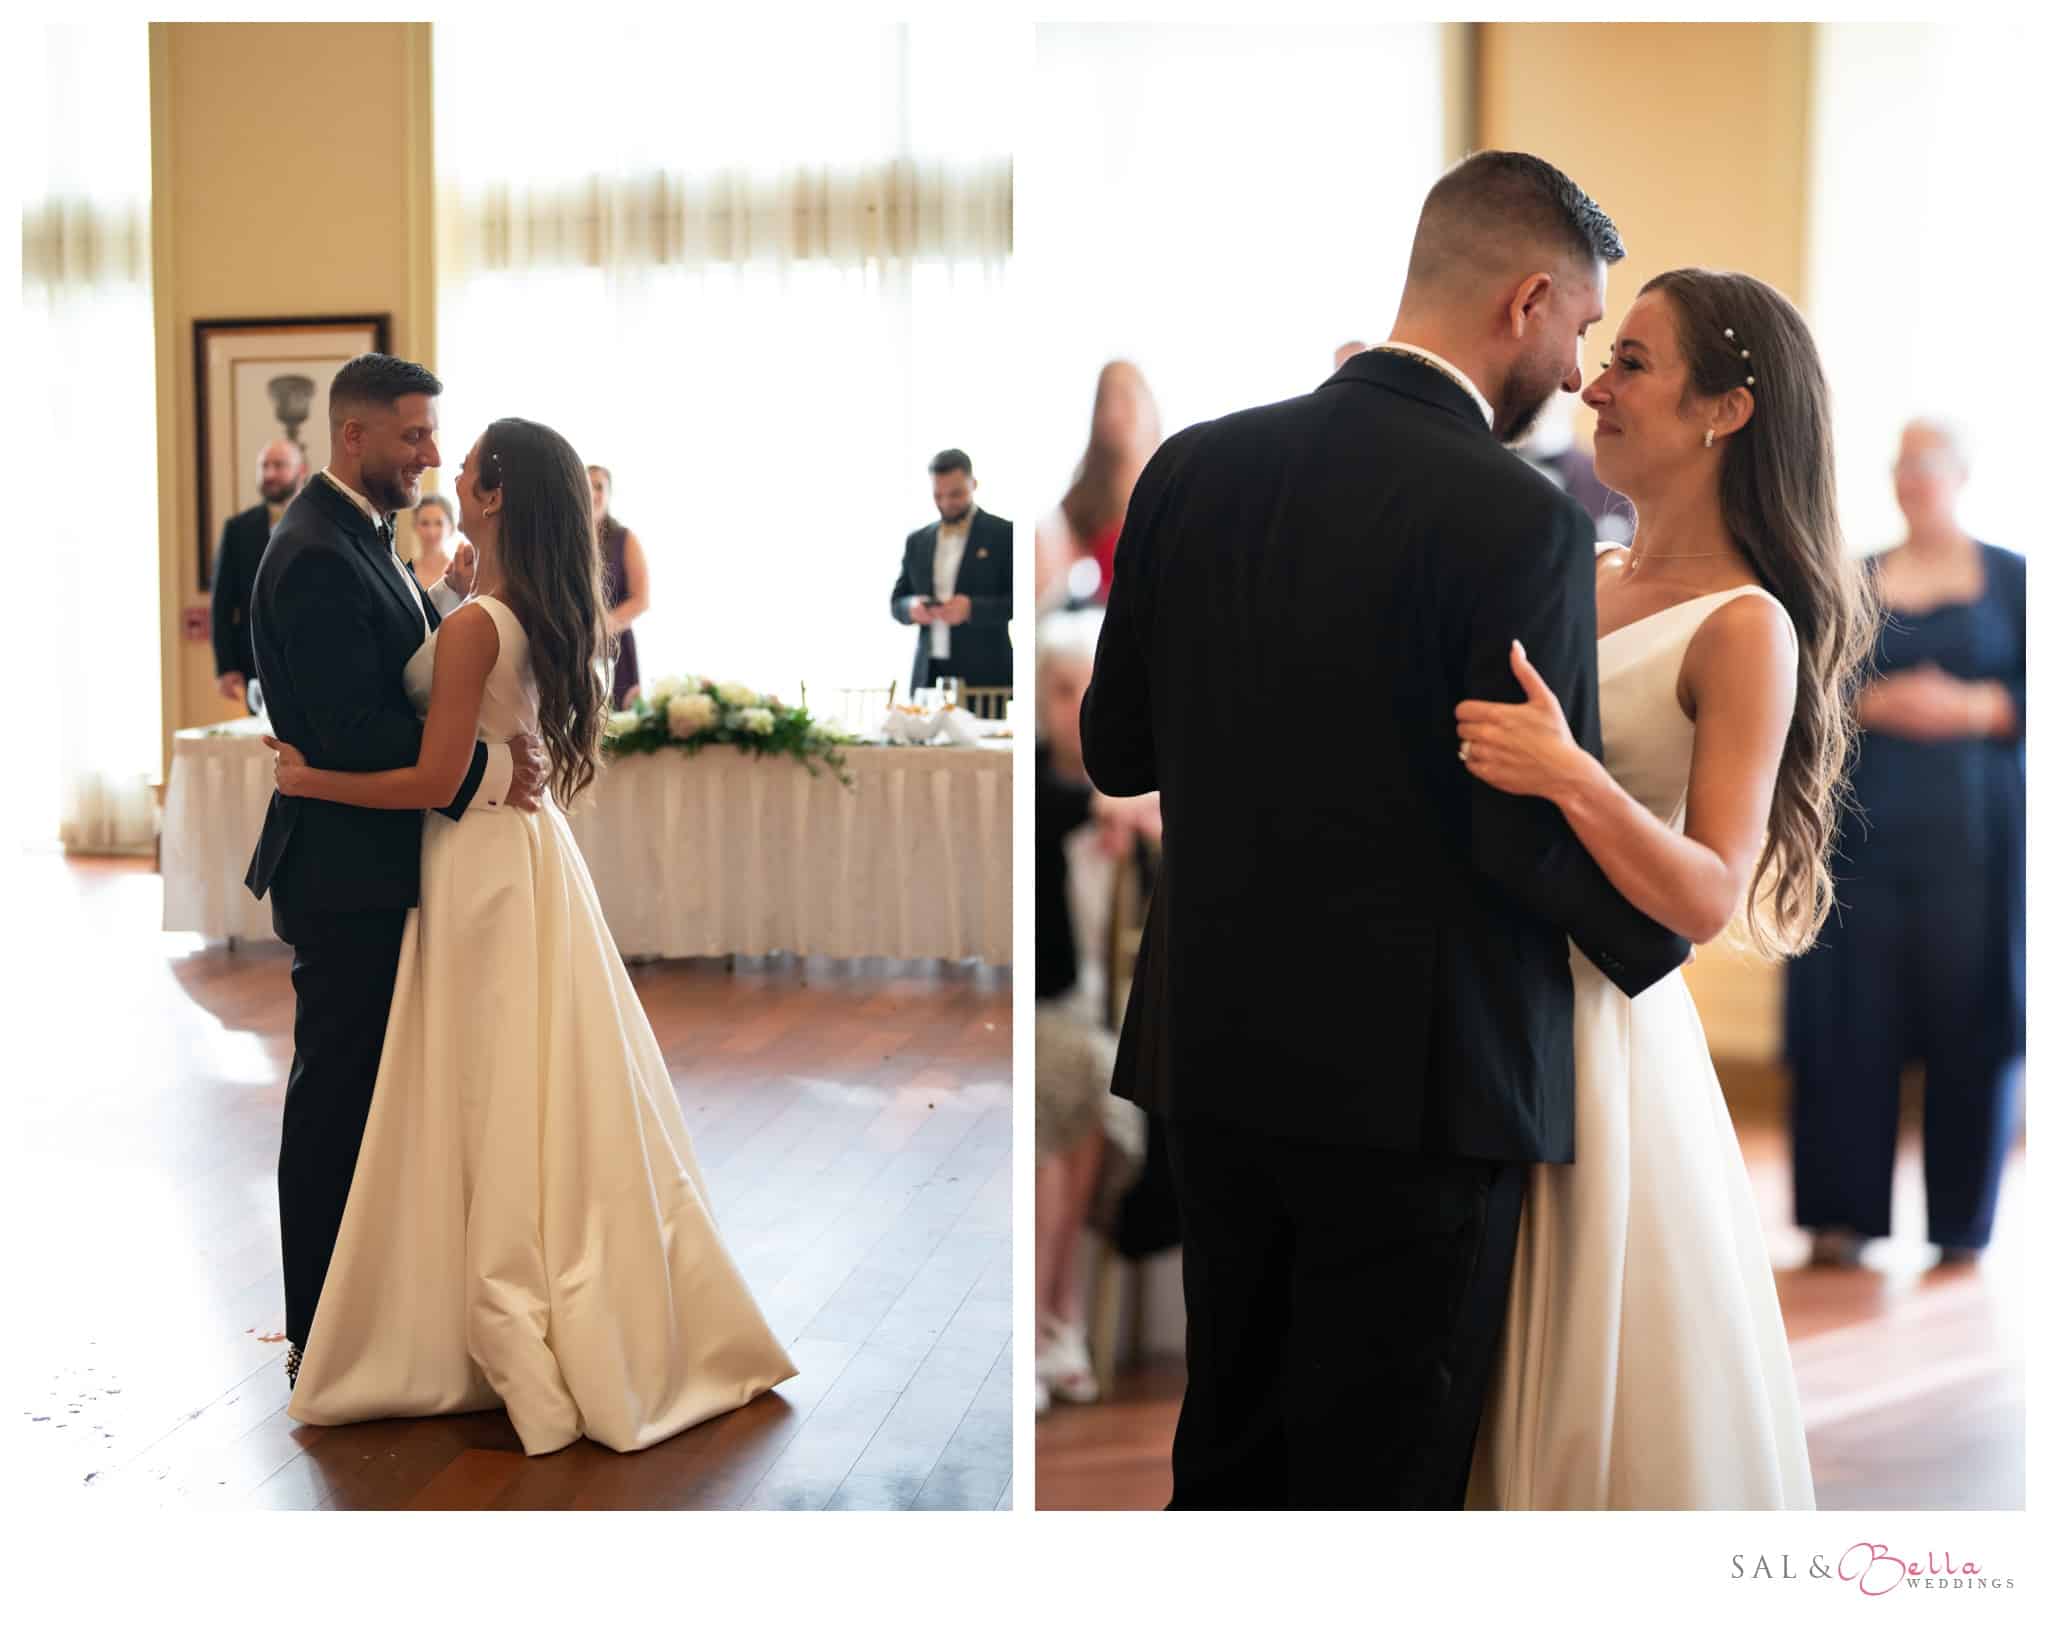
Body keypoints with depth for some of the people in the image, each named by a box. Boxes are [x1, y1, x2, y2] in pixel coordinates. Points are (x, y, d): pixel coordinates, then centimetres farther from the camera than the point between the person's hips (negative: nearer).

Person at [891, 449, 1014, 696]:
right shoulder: (917, 541, 15)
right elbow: (896, 604, 17)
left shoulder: (1004, 534, 1)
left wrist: (971, 608, -18)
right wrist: (912, 607, -6)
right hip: (929, 675, 4)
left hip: (983, 675, -4)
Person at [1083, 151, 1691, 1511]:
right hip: (1415, 1082, -5)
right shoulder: (1520, 523, -17)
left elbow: (1117, 749, 5)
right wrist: (1665, 935, 4)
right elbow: (1536, 836, -16)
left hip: (1211, 1053, 6)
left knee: (1227, 1444, 20)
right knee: (1379, 1465, 10)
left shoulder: (1193, 467, 0)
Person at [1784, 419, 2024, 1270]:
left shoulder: (2011, 579, 8)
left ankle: (1962, 1219, 9)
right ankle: (1843, 1213, 3)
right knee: (1852, 1014, -4)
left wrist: (1967, 708, -13)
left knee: (1970, 1013, -1)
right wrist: (1875, 705, -10)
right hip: (1865, 826, 1)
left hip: (1972, 832, -1)